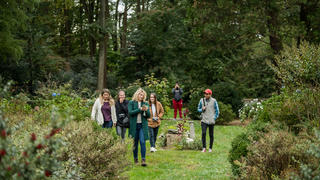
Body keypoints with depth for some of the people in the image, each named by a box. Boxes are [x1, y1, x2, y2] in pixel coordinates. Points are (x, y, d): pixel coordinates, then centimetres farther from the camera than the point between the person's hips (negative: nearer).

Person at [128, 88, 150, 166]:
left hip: (143, 125, 1)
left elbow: (148, 115, 6)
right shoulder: (131, 103, 3)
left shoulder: (145, 104, 9)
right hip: (134, 125, -1)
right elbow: (130, 112, -11)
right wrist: (140, 109, -15)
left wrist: (146, 110, -15)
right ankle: (135, 158, 20)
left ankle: (143, 160, -14)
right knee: (135, 142, 7)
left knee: (142, 142, -11)